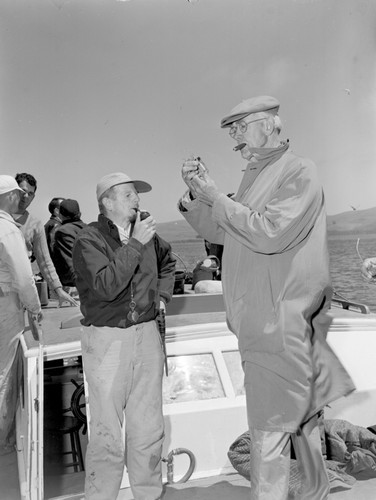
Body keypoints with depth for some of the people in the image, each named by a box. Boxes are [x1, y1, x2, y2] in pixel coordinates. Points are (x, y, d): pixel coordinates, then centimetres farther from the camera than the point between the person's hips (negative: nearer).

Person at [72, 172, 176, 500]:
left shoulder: (146, 233, 7)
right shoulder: (89, 239, -8)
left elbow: (167, 262, 29)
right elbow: (106, 286, -23)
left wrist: (163, 294, 16)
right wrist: (134, 244, -21)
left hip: (147, 334, 5)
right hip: (106, 339, -5)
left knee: (148, 428, 12)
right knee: (107, 432, 1)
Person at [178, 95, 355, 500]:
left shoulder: (299, 172, -10)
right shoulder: (253, 176, 15)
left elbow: (269, 233, -23)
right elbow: (218, 232, 17)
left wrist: (216, 197, -16)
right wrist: (195, 196, 1)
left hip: (280, 319, -8)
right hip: (258, 320, 8)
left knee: (270, 427, -5)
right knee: (300, 414, 21)